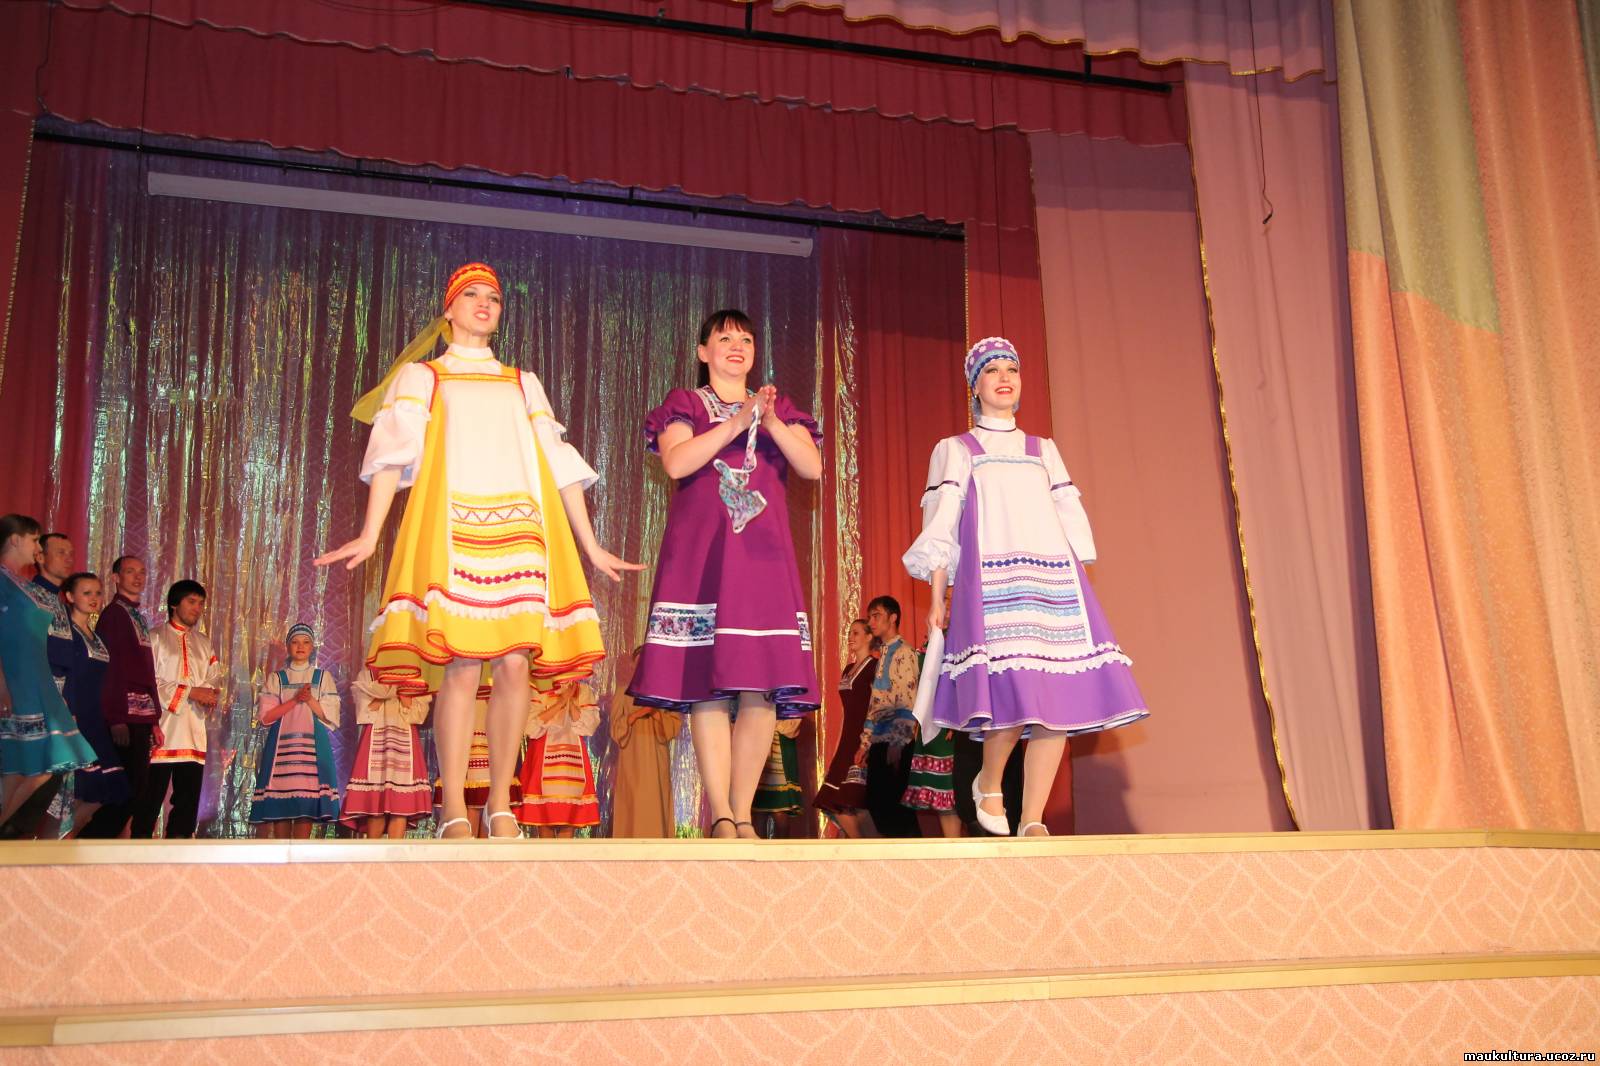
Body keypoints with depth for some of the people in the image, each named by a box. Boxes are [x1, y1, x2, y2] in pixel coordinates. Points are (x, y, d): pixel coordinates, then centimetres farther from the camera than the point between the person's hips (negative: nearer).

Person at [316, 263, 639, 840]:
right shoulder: (421, 376, 18)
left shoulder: (522, 384, 26)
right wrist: (370, 535, -8)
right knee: (462, 667, -12)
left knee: (515, 663, -8)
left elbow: (559, 464, 20)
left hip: (520, 532, 3)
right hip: (453, 528, -3)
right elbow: (393, 453, 4)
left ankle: (501, 806, 1)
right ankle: (454, 814, -8)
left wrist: (590, 545, 15)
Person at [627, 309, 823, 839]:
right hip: (701, 552, -2)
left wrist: (772, 423, -8)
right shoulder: (685, 404, 14)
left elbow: (813, 467, 5)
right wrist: (734, 424, -10)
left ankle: (742, 814, -1)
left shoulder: (778, 408, 22)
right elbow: (676, 462, -6)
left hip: (762, 553, 3)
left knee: (762, 686, -7)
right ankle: (721, 815, -11)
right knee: (708, 682, -11)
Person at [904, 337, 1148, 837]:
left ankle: (1033, 821, -2)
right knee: (1015, 694, -19)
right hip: (991, 583, -4)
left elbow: (1071, 519, 20)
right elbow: (939, 528, 7)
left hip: (1054, 580, 4)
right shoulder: (955, 450, 15)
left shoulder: (1044, 450, 24)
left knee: (1059, 697, -9)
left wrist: (1077, 586, 9)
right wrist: (937, 600, -1)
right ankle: (988, 783, 9)